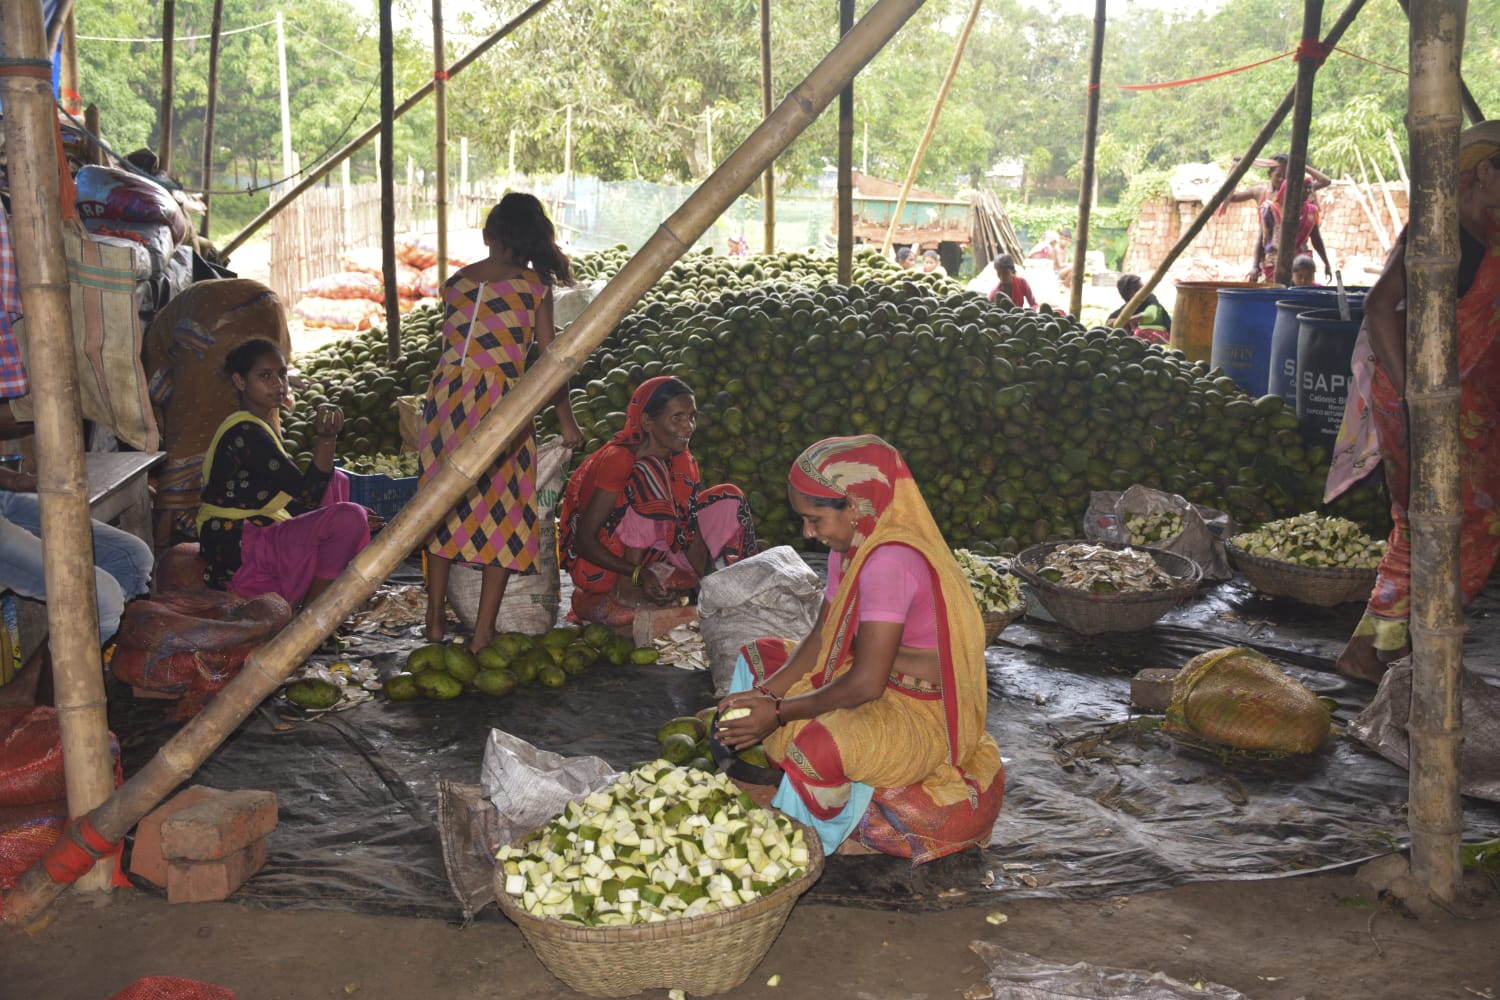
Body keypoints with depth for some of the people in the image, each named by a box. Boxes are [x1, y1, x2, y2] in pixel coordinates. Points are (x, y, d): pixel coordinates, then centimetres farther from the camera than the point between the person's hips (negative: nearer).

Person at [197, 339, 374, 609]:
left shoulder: (262, 426, 15)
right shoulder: (246, 433, -17)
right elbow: (308, 493, -20)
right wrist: (327, 438, -32)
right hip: (238, 557, -11)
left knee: (336, 481, 15)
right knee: (349, 519, -24)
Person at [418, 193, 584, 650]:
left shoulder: (455, 281, 12)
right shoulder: (534, 285, 2)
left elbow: (452, 344, 15)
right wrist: (567, 422, 6)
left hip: (445, 394, 4)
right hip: (499, 401, -4)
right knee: (502, 511, 5)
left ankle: (435, 619, 20)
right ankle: (483, 632, 4)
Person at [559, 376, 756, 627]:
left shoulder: (683, 462, 1)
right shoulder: (618, 459, -21)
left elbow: (691, 535, -3)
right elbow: (583, 540, -23)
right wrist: (637, 574, -35)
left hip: (645, 556, 7)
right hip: (596, 566, -7)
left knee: (729, 498, 0)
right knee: (650, 474, -29)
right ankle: (624, 590, -25)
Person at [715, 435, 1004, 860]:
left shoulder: (891, 560, -30)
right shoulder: (852, 546, 1)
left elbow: (866, 684, -31)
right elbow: (820, 637, 7)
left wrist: (779, 711, -21)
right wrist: (766, 693, -8)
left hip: (924, 714, -11)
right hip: (884, 686, 11)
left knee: (821, 745, -38)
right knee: (758, 657, 16)